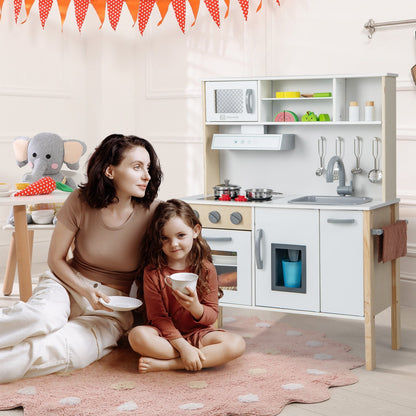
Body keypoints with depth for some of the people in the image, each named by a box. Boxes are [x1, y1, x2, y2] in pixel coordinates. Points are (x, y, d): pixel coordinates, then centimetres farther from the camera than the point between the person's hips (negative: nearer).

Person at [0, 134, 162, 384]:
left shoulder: (152, 210, -12)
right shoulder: (81, 201, -11)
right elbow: (56, 259, -1)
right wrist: (85, 291, -16)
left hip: (113, 304, 0)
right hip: (68, 282, 0)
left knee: (68, 350, -33)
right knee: (44, 317, -38)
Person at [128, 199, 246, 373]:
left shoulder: (205, 269, -3)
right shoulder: (153, 272, -7)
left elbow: (212, 316, -2)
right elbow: (158, 316, -10)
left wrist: (195, 308, -27)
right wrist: (183, 347, -23)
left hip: (198, 333, 2)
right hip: (165, 335, -1)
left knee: (236, 344, -26)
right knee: (137, 335, -33)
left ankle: (165, 364, -25)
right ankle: (210, 357, -22)